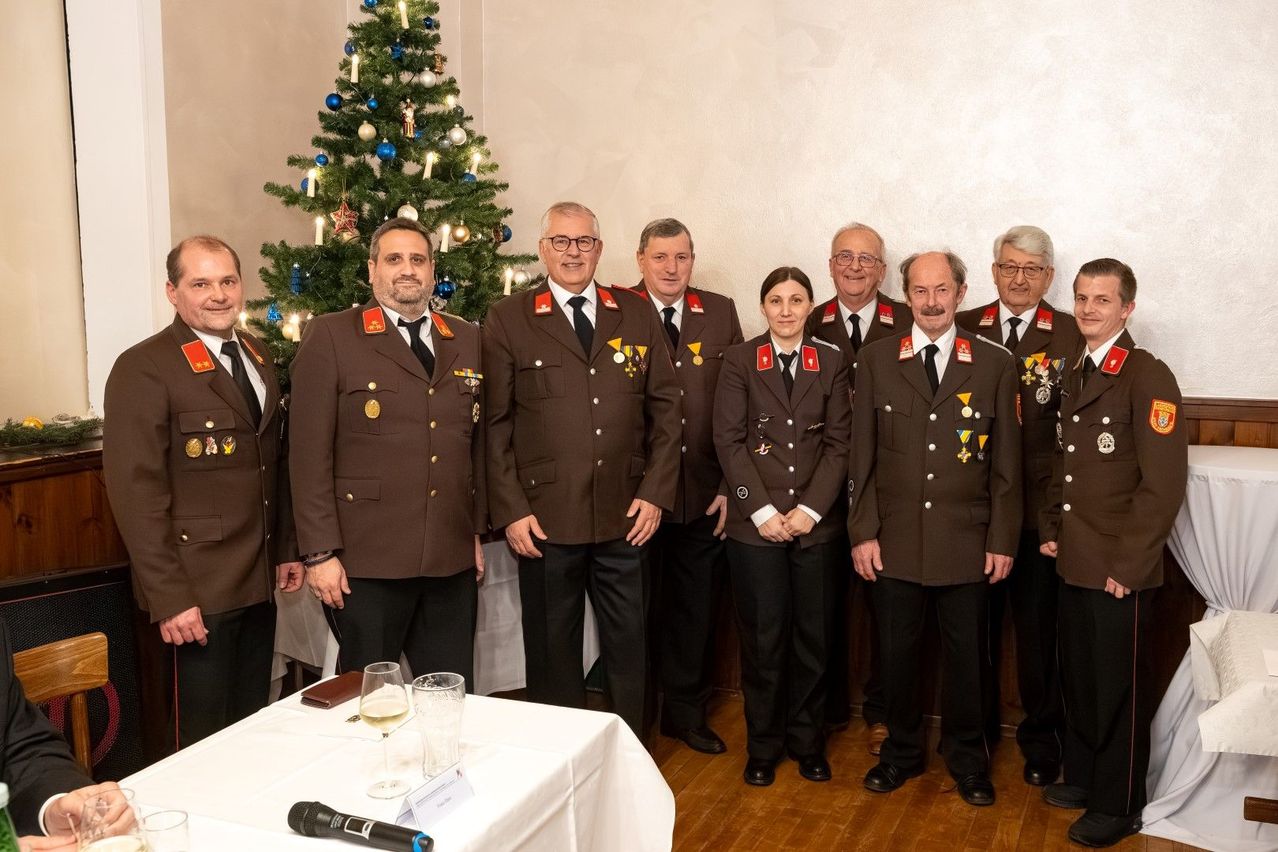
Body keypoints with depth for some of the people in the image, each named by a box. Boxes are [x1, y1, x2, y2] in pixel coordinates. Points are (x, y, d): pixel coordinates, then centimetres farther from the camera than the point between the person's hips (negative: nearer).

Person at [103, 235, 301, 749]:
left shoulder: (258, 355, 10)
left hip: (259, 581, 7)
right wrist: (167, 597, -19)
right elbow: (136, 492, -16)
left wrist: (287, 548, 13)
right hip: (198, 591, -6)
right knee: (205, 742, 6)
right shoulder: (144, 370, -13)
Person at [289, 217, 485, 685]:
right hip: (366, 563, -4)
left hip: (453, 560, 4)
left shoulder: (467, 340, 11)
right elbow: (310, 450, -6)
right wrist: (320, 553, -10)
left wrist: (477, 531, 12)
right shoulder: (331, 337, -3)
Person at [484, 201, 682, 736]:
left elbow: (665, 407, 8)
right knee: (552, 648, 11)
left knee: (629, 645, 12)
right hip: (545, 519, -2)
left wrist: (656, 492, 0)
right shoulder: (508, 320, 0)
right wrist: (510, 510, -8)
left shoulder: (638, 314, 7)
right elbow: (495, 423, -2)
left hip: (626, 516, 2)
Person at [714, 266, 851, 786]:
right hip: (755, 523, -1)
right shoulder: (740, 360, 1)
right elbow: (729, 441, -4)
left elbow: (839, 443, 2)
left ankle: (807, 740, 25)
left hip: (817, 522, 2)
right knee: (763, 636, 3)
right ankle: (763, 745, 20)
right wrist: (763, 510, -11)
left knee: (813, 634, 8)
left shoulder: (831, 362, 6)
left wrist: (810, 509, -8)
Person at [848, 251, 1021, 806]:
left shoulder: (995, 364, 0)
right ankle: (902, 751, 33)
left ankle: (967, 759, 33)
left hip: (966, 542, 0)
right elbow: (862, 455, 2)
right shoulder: (875, 360, 1)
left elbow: (1006, 463, 2)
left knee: (965, 656, 12)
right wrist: (863, 532, -2)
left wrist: (1003, 540, -1)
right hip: (894, 540, 1)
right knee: (897, 653, 12)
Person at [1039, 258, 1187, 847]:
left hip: (1120, 570, -6)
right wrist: (1050, 529, 10)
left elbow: (1164, 484, -17)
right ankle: (1082, 777, 35)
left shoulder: (1148, 377, -13)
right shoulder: (1074, 373, 10)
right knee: (1076, 677, 17)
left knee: (1119, 688, 6)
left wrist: (1126, 566, -16)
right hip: (1073, 561, 7)